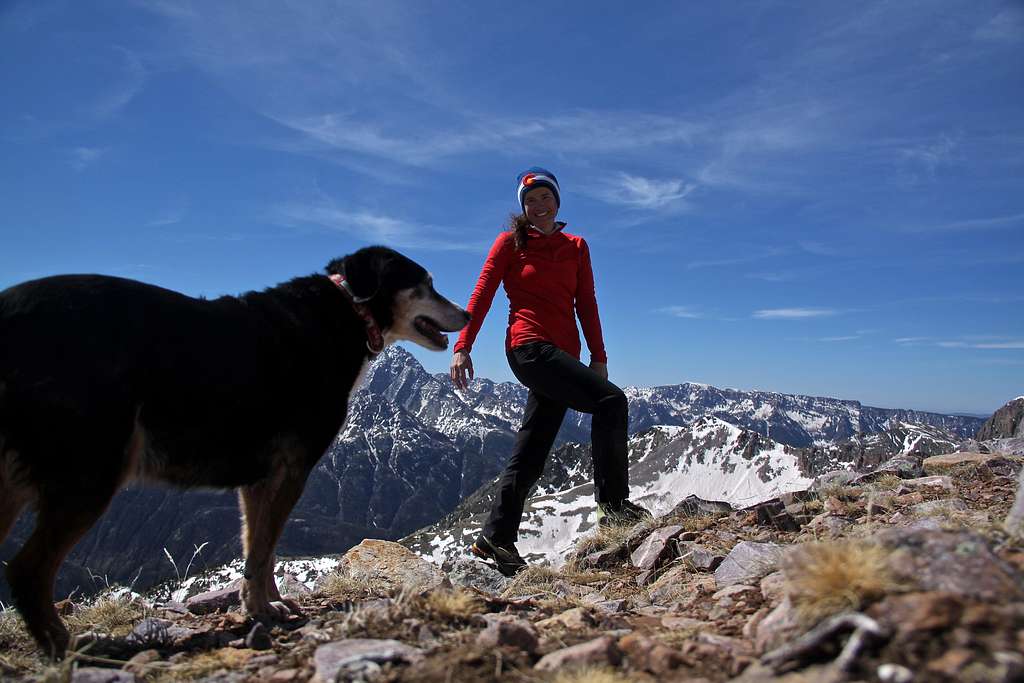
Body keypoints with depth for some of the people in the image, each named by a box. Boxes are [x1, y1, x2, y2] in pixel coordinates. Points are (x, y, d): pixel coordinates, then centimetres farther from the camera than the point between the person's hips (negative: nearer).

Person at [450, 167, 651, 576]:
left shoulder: (576, 247, 18)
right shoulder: (511, 242, 6)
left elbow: (586, 304, 15)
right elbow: (482, 294, 1)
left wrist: (598, 356, 6)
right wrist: (463, 346, -7)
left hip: (563, 354, 6)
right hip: (529, 346, -6)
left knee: (530, 454, 6)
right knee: (610, 401, -21)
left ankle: (496, 539, 14)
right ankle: (614, 507, -14)